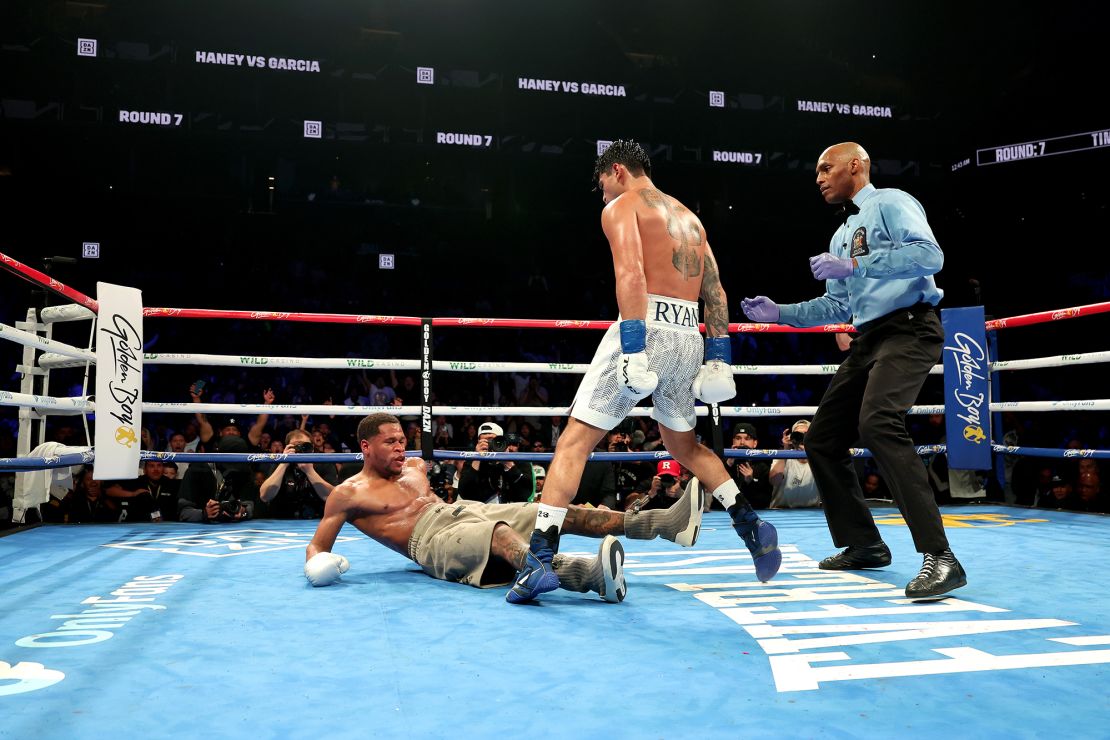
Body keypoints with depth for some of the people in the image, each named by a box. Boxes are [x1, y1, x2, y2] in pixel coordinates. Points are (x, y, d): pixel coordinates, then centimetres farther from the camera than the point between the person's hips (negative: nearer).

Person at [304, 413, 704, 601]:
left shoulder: (415, 466, 22)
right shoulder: (348, 494, 4)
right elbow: (317, 544, 4)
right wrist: (318, 563, -16)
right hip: (433, 539, -7)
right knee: (498, 532, -40)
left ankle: (666, 520, -23)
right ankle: (592, 574, -70)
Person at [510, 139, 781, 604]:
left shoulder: (621, 207, 4)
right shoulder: (689, 217, 25)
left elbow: (630, 274, -15)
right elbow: (715, 293, 18)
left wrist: (632, 350, -23)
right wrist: (720, 358, 16)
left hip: (647, 326, -7)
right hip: (689, 336, 7)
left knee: (575, 441, -3)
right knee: (684, 444, 27)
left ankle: (541, 558, -10)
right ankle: (750, 523, 15)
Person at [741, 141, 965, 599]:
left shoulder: (890, 202, -1)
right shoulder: (842, 235, 23)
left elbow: (929, 254, -19)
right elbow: (837, 308, 25)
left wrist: (854, 265, -22)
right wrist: (779, 313, 18)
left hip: (908, 329, -9)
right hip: (868, 339, 9)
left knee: (877, 424, -32)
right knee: (822, 438, 6)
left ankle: (939, 557, -30)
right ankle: (864, 544, 19)